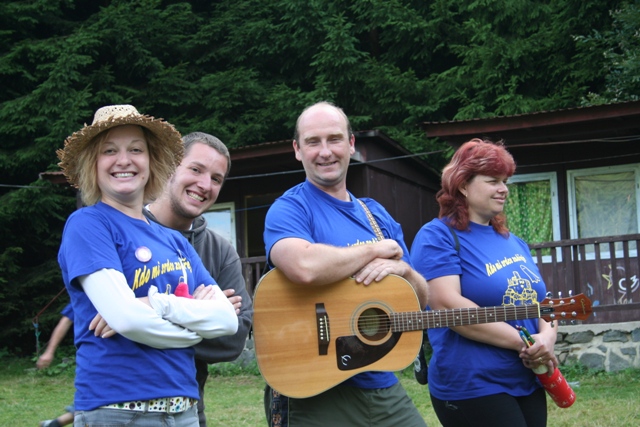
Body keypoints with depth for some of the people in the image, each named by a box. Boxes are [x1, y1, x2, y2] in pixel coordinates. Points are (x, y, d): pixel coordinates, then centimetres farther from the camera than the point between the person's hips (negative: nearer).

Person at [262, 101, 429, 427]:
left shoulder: (376, 214, 12)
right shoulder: (289, 210, -8)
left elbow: (421, 299, 12)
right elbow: (305, 267, -30)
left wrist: (402, 269, -10)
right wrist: (377, 249, -15)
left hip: (384, 387, 6)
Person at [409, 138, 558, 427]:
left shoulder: (513, 243, 15)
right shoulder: (437, 237, -8)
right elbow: (447, 305, -21)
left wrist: (547, 336, -7)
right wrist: (523, 342, -20)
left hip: (529, 384, 7)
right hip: (472, 389, -7)